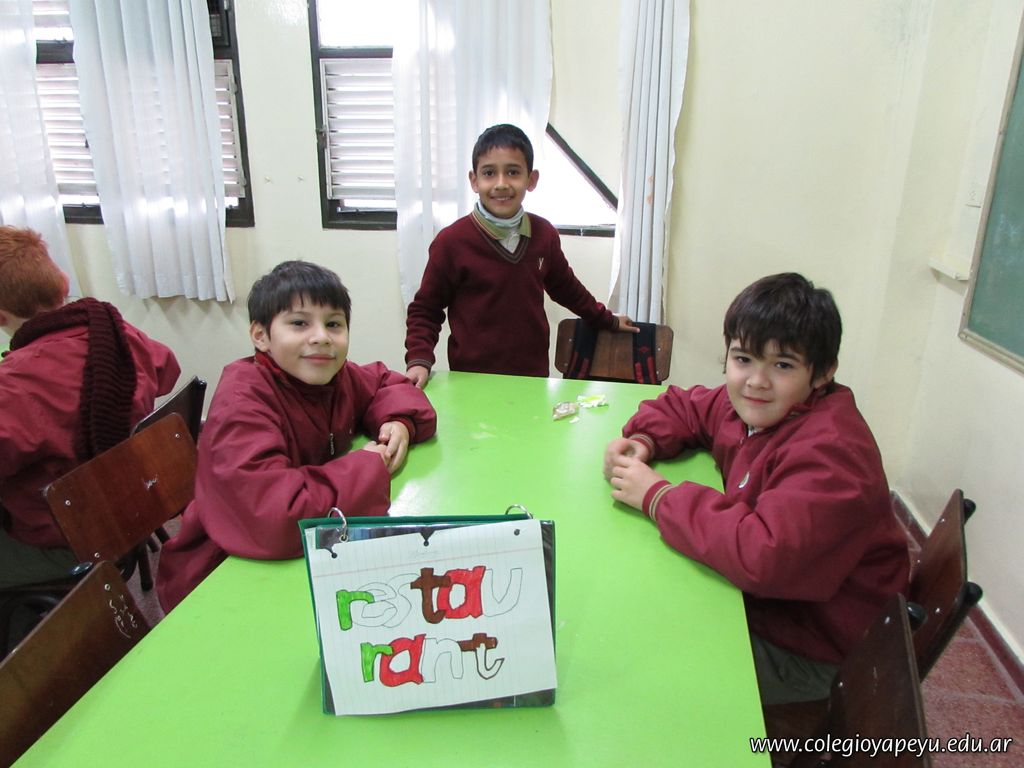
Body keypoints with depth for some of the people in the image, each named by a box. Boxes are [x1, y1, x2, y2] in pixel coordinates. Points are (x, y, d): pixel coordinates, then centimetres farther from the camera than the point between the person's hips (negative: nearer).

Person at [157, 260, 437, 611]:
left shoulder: (336, 376, -4)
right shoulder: (242, 400, -25)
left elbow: (389, 383, 15)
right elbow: (275, 519, -38)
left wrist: (400, 423, -8)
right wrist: (369, 467, -24)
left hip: (309, 551, 7)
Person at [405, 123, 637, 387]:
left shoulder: (544, 234, 1)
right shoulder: (451, 241, -12)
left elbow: (565, 286, 19)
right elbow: (425, 309, -2)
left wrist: (607, 320, 28)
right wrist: (419, 360, -15)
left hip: (534, 374, 4)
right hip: (473, 379, -3)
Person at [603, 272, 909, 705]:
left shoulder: (830, 453, -31)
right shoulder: (756, 406, -4)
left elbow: (762, 555, -43)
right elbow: (682, 407, 14)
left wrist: (657, 497, -31)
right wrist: (643, 441, -8)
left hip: (807, 653, -7)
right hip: (755, 596, 8)